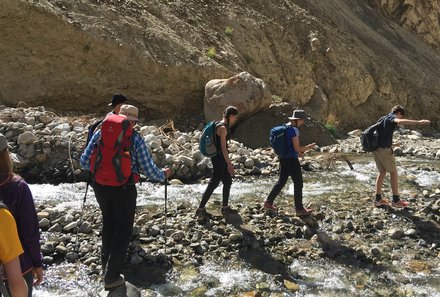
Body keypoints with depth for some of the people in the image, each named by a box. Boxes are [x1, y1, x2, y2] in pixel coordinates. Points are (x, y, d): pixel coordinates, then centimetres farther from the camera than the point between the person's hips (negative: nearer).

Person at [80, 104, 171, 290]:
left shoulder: (100, 133, 1)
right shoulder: (135, 139, -7)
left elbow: (84, 161, 2)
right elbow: (149, 170, -6)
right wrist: (163, 175, 13)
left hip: (100, 186, 4)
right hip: (123, 188, -4)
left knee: (108, 223, 26)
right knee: (123, 229, 10)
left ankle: (106, 265, 38)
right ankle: (111, 277, 11)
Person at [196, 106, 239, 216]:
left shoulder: (223, 125, 11)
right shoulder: (223, 127, -19)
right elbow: (223, 148, -22)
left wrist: (228, 162, 23)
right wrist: (229, 164, -22)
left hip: (221, 157, 10)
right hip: (219, 158, -10)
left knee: (228, 181, 15)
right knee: (214, 183, -3)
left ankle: (225, 207, 25)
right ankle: (200, 209, 4)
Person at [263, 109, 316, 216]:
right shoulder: (294, 130, -19)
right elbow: (297, 148, -20)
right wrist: (309, 147, -5)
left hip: (283, 158, 9)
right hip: (291, 160, -9)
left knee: (281, 181, 17)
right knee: (298, 183, 3)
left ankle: (268, 203, 20)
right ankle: (299, 209, 12)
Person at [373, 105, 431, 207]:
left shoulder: (385, 118, 22)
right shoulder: (391, 117, -6)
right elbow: (400, 122, -30)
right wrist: (419, 122, -35)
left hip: (376, 148, 9)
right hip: (384, 149, -9)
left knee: (382, 172, 15)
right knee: (393, 172, 2)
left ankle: (378, 199, 16)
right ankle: (396, 200, 7)